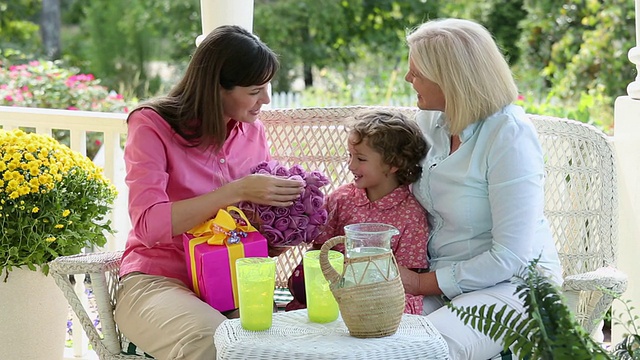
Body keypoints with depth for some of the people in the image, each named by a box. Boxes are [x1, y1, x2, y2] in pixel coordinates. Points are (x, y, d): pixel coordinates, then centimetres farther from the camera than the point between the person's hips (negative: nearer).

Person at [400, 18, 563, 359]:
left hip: (512, 284, -6)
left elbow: (510, 258, -21)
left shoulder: (510, 135, -18)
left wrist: (422, 283, -15)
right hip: (438, 277, 6)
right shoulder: (429, 120, 4)